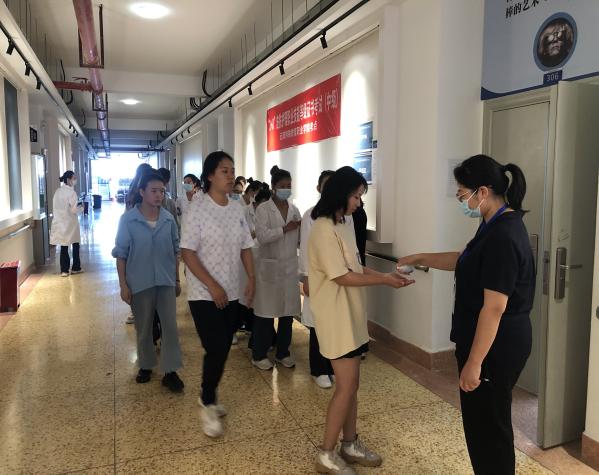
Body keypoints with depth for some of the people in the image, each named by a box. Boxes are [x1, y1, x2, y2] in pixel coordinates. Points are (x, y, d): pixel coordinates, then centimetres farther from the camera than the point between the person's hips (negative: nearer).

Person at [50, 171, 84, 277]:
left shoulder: (58, 191, 4)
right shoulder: (71, 192, -15)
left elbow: (55, 207, 9)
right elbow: (74, 210, -19)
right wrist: (81, 207, 2)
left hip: (60, 223, 5)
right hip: (70, 223, -5)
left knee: (64, 247, 10)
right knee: (75, 246, 12)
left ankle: (64, 270, 10)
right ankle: (75, 268, 20)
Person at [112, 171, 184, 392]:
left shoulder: (168, 219, -1)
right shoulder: (128, 220, -8)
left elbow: (175, 251, 7)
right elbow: (121, 254, -5)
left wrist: (177, 280, 9)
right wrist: (123, 284, -8)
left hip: (166, 281, 2)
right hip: (140, 282, -1)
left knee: (170, 326, 0)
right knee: (143, 328, 13)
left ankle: (170, 372, 10)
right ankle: (146, 366, 33)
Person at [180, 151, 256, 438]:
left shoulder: (237, 210, 6)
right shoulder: (197, 211, -12)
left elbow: (245, 248, 12)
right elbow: (188, 253, -15)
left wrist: (251, 278, 0)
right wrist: (213, 286, -19)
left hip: (232, 294, 6)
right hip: (205, 295, -6)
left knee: (223, 349, 13)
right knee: (216, 350, -8)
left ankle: (208, 396, 34)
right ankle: (208, 404, 14)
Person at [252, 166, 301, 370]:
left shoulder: (294, 209, 9)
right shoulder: (263, 209, -6)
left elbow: (299, 238, 11)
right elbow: (262, 236, -19)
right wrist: (285, 229, -19)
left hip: (290, 266, 5)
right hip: (270, 267, -5)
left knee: (288, 312, 10)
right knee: (265, 312, 3)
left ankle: (283, 353, 26)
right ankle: (259, 355, 18)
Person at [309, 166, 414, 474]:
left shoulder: (344, 225, 11)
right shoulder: (324, 229, -19)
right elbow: (342, 276, -20)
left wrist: (386, 276, 2)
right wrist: (384, 280, -13)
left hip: (351, 314, 9)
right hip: (336, 317, -9)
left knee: (350, 383, 15)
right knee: (346, 385, -2)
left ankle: (350, 445, 30)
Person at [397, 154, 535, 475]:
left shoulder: (503, 237, -25)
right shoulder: (497, 226, 7)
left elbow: (494, 308, -26)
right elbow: (466, 261, 23)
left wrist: (474, 362, -22)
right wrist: (421, 258, 22)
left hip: (495, 347, -10)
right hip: (493, 342, 10)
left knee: (488, 423, 7)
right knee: (482, 419, 22)